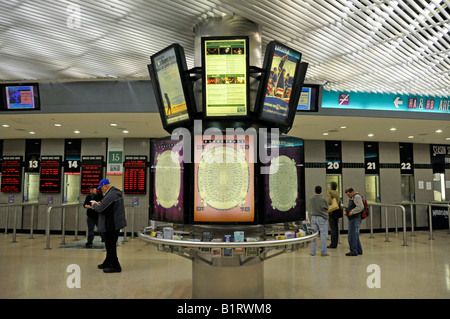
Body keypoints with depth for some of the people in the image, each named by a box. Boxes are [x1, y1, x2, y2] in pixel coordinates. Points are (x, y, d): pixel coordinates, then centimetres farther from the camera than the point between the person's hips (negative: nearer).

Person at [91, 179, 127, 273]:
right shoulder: (116, 193, 13)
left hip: (111, 225, -10)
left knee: (110, 245, -1)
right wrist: (99, 204, 11)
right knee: (111, 245, 20)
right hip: (116, 223, 11)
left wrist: (94, 205, -4)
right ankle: (107, 263, 33)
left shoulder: (111, 195, -21)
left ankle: (115, 266, 6)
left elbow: (100, 208, -24)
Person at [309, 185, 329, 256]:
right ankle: (323, 252, 3)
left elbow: (311, 207, 8)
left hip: (313, 217, 4)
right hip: (322, 218, -4)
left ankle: (312, 252, 13)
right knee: (323, 235, 2)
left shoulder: (311, 199, 0)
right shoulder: (323, 199, -10)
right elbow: (327, 208, -1)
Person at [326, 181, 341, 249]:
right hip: (337, 212, 8)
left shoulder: (329, 192, -10)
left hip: (332, 212, -8)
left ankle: (333, 244, -3)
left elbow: (329, 201, -20)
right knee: (336, 228, 11)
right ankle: (335, 243, 17)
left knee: (332, 229, -5)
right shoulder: (337, 193, 14)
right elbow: (339, 202, 17)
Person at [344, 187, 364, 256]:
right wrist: (346, 211, 8)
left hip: (355, 219, -11)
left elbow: (360, 207, -26)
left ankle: (353, 251, 0)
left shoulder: (357, 196, -13)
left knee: (352, 236, -6)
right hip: (352, 219, 11)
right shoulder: (352, 197, 19)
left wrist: (352, 212, -20)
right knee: (355, 236, 16)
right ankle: (359, 251, 23)